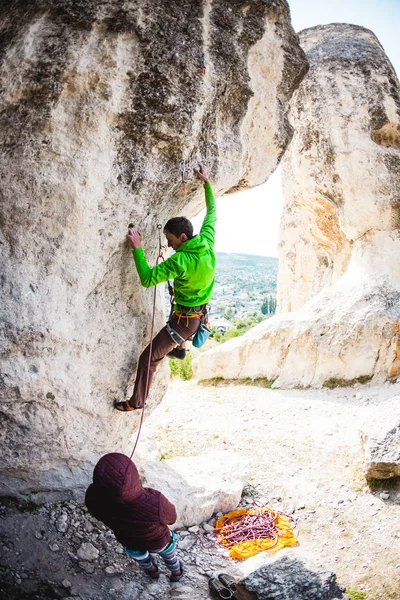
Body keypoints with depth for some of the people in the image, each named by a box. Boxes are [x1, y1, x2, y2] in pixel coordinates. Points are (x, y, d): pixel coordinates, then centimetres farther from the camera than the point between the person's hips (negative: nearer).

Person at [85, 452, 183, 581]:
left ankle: (152, 570, 68)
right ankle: (176, 572, 65)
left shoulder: (94, 497, -41)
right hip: (158, 541, -2)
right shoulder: (155, 503, -47)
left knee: (139, 554, 39)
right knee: (168, 553, 35)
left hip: (128, 540, 2)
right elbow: (171, 517, -21)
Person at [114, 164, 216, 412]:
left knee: (148, 358, 3)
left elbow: (147, 278, -27)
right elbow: (212, 213, 8)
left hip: (184, 320, -8)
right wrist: (207, 183, 15)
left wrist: (138, 249, -23)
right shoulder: (208, 244, -8)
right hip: (200, 315, 8)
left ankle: (137, 401, 14)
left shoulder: (180, 261, -30)